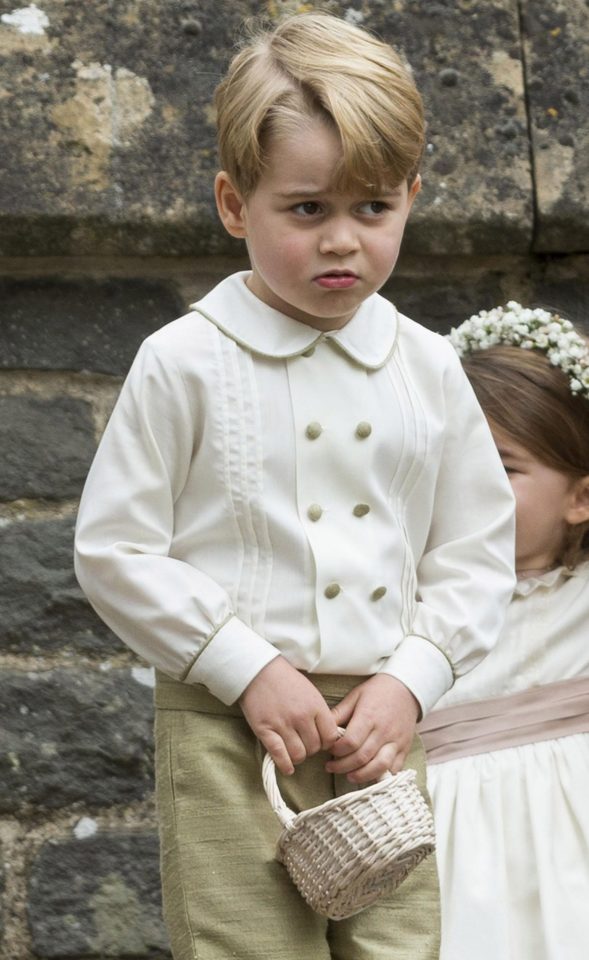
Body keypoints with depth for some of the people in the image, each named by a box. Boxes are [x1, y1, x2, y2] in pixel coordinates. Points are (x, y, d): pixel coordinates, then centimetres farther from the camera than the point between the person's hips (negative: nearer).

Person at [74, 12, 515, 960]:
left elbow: (478, 551, 11)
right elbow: (114, 552, -5)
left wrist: (410, 679, -4)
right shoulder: (185, 364, -3)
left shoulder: (428, 369, 8)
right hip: (230, 732, -3)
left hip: (383, 727, 4)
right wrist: (250, 670, -11)